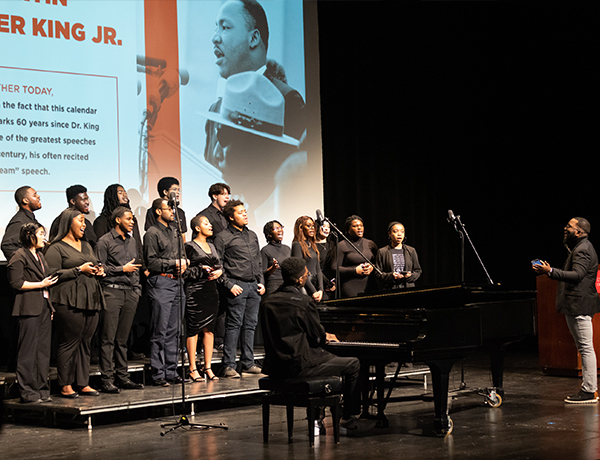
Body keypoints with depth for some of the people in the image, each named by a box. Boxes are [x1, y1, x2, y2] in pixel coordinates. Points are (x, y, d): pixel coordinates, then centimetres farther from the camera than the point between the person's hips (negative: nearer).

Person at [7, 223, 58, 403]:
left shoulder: (40, 256, 21)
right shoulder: (20, 256, -5)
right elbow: (16, 283, -13)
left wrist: (50, 307, 17)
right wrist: (41, 285, -11)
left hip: (44, 306, 8)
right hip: (29, 308, -8)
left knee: (43, 349, 7)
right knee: (28, 351, -6)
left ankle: (42, 390, 12)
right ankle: (27, 392, -2)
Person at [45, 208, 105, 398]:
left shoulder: (86, 246, 23)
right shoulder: (56, 248, -1)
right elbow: (53, 274, -11)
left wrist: (98, 271, 8)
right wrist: (79, 270, -13)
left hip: (91, 301, 7)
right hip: (69, 302, -7)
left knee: (85, 343, 6)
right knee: (69, 343, -6)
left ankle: (83, 383, 11)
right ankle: (65, 386, 0)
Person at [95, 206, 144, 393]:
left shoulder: (132, 241, 19)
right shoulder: (105, 241, -2)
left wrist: (137, 289, 14)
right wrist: (122, 269, -8)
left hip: (130, 293, 6)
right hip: (112, 291, -6)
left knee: (123, 338, 8)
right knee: (108, 338, -7)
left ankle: (122, 377, 12)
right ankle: (107, 380, -6)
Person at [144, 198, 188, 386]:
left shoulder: (174, 231, 20)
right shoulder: (152, 233, -4)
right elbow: (151, 261, -10)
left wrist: (184, 262, 5)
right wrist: (174, 263, -11)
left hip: (176, 282, 8)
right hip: (160, 283, -8)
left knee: (173, 331, 8)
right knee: (160, 332, -6)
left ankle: (171, 372, 13)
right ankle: (158, 374, -3)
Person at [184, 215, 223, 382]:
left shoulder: (211, 246, 18)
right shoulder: (190, 247, -4)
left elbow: (219, 265, 20)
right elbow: (184, 270, -7)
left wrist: (219, 272, -1)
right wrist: (202, 271, -14)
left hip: (211, 291, 7)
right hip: (195, 291, -7)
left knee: (209, 329, 6)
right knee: (193, 329, -5)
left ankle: (208, 367, 10)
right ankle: (193, 369, 0)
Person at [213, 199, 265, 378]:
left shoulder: (252, 235, 17)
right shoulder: (223, 237, -4)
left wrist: (261, 282, 12)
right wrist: (229, 285, -13)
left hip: (254, 286, 6)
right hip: (237, 286, -6)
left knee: (250, 326, 8)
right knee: (234, 326, -7)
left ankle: (248, 363, 15)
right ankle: (229, 366, -4)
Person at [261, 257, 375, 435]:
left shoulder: (268, 302, 6)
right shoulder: (304, 302, -15)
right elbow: (317, 337, -9)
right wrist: (326, 337, 16)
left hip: (275, 366, 8)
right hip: (297, 366, -8)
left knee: (324, 358, 35)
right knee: (353, 365, 7)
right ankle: (349, 421, 11)